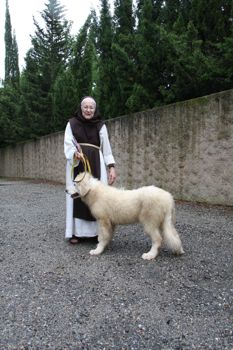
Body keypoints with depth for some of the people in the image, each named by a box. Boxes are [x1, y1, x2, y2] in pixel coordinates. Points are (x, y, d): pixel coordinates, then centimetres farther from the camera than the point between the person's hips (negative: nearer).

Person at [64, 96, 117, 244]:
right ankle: (75, 232, 3)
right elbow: (68, 145, -2)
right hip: (76, 164, -1)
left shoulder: (101, 125, 9)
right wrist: (75, 153, -24)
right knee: (77, 195, -3)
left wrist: (112, 167, -3)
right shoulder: (72, 123, 7)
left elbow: (106, 148, 8)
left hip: (96, 164, 1)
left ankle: (98, 231, 3)